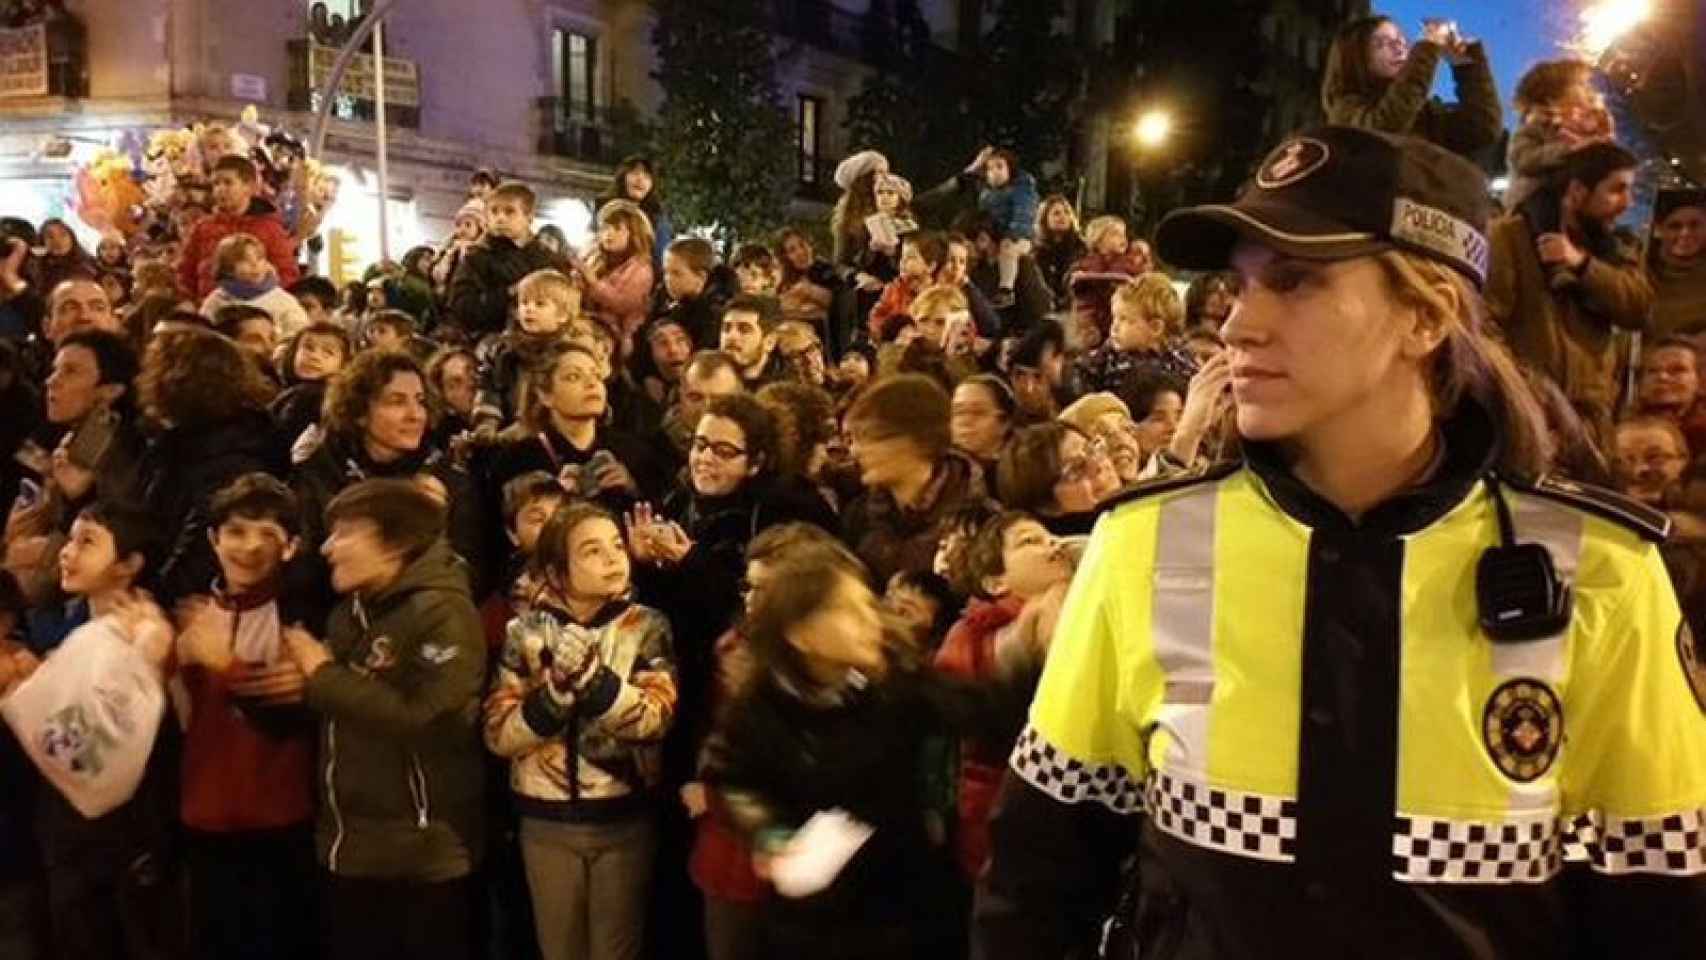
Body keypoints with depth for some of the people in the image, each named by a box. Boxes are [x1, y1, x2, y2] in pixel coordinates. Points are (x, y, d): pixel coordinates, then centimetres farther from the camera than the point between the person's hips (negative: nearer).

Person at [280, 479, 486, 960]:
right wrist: (299, 683, 3)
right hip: (346, 849, 8)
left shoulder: (443, 612, -15)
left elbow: (421, 720, -26)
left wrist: (322, 673, -16)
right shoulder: (349, 611, 10)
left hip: (421, 858, -8)